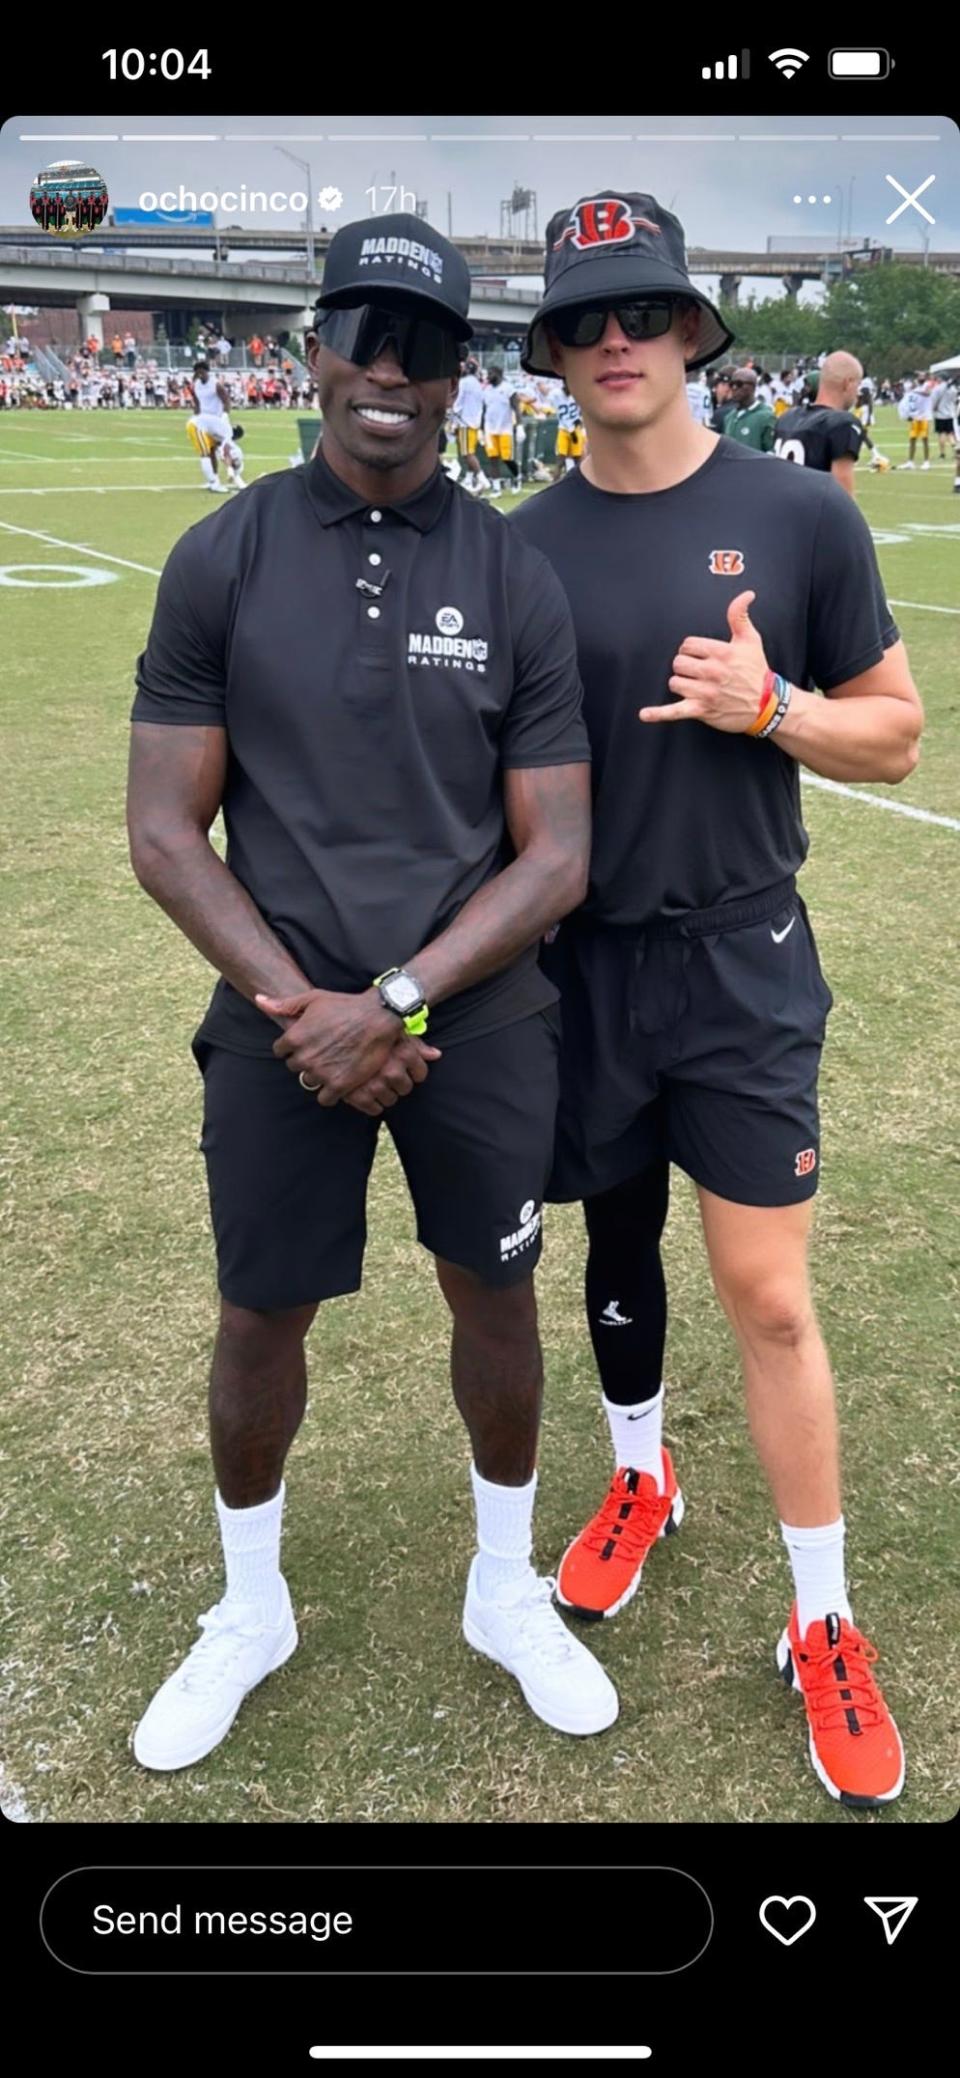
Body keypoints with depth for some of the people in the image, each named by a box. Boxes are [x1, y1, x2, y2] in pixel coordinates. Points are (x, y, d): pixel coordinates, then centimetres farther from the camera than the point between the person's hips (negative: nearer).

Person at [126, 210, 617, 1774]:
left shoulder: (520, 583, -2)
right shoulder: (223, 560, -2)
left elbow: (556, 856, -5)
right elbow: (166, 833, -4)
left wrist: (391, 1002, -16)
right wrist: (306, 1012, -13)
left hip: (480, 1022, 1)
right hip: (279, 1025, 0)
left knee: (498, 1299, 13)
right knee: (260, 1318, 11)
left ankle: (507, 1591, 39)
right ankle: (251, 1613, 37)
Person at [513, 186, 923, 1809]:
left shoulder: (800, 515, -3)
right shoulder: (524, 550, 3)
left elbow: (896, 735, 2)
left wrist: (770, 707, -17)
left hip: (741, 960, -2)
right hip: (582, 962, 3)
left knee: (767, 1295, -1)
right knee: (617, 1237, 17)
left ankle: (824, 1625, 16)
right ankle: (640, 1482, 43)